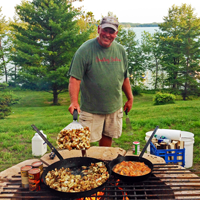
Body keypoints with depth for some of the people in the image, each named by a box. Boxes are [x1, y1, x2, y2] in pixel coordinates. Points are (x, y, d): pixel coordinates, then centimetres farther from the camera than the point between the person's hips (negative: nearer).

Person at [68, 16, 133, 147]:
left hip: (115, 108, 5)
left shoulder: (120, 50, 4)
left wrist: (130, 98, 16)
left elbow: (125, 77, 14)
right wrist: (74, 101, -28)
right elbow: (75, 78, -16)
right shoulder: (85, 50, -12)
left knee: (107, 138, 17)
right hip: (90, 109, -4)